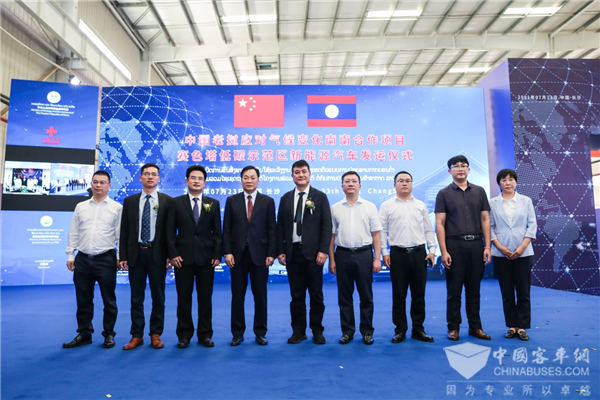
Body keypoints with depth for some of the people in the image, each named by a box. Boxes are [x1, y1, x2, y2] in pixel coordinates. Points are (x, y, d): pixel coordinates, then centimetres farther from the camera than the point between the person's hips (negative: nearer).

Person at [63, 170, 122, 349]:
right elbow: (73, 233, 12)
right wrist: (70, 255, 7)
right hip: (82, 260, 4)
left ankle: (109, 335, 20)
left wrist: (120, 257, -7)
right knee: (83, 300, 11)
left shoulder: (117, 208, 0)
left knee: (109, 300, 6)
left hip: (106, 260, -3)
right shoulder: (80, 207, 11)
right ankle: (84, 334, 25)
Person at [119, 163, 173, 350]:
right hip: (136, 253, 2)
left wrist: (170, 255, -6)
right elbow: (124, 230, 6)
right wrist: (123, 256, 1)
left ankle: (156, 334, 19)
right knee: (136, 297, 9)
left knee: (158, 297, 7)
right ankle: (137, 335, 20)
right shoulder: (129, 201, 8)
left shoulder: (167, 201, 1)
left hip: (157, 254, -2)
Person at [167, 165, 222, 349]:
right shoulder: (176, 203, 4)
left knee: (205, 298, 7)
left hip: (206, 258, 1)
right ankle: (184, 335, 21)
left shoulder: (213, 204, 6)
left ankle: (205, 335, 20)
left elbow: (217, 232, 4)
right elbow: (170, 232, 2)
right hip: (183, 258, 0)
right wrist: (173, 254, -7)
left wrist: (217, 255, -4)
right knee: (184, 298, 7)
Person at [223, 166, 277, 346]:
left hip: (259, 255, 0)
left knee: (260, 295, 7)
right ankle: (237, 333, 20)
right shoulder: (232, 200, 6)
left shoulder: (268, 201, 4)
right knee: (237, 295, 7)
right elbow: (226, 229, 3)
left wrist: (271, 253, -6)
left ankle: (260, 333, 21)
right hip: (237, 255, 1)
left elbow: (272, 229, 1)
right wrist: (227, 252, -5)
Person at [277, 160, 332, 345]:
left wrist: (323, 250, -11)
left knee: (316, 294, 6)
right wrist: (280, 251, 2)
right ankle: (298, 330, 21)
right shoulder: (286, 198, 10)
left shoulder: (320, 197, 2)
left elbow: (327, 225, -3)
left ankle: (317, 330, 20)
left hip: (312, 252, -2)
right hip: (293, 252, 3)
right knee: (296, 295, 9)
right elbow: (280, 226, 10)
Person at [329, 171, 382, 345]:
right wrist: (331, 260, 2)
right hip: (342, 254, 1)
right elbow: (331, 236, 6)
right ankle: (347, 331, 20)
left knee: (366, 295, 6)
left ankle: (367, 331, 19)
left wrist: (377, 259, -5)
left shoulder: (370, 207, 4)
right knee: (344, 296, 8)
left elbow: (376, 234, 2)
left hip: (364, 254, -1)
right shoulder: (335, 208, 6)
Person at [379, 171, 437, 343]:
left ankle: (418, 329, 21)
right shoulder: (387, 205, 3)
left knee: (418, 294, 8)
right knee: (398, 295, 4)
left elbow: (428, 229, 11)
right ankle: (400, 330, 16)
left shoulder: (421, 205, 11)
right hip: (397, 253, -2)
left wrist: (432, 250, 2)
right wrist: (384, 253, -6)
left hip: (419, 253, 2)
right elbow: (382, 230, 0)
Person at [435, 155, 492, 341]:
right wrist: (444, 251, -10)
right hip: (454, 245, -2)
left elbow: (485, 220, 8)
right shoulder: (444, 194, 1)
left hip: (476, 244, 3)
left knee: (474, 289, 11)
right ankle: (453, 327, 16)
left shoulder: (479, 191, 9)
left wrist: (487, 246, 0)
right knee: (454, 290, 5)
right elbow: (439, 224, -4)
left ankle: (475, 327, 23)